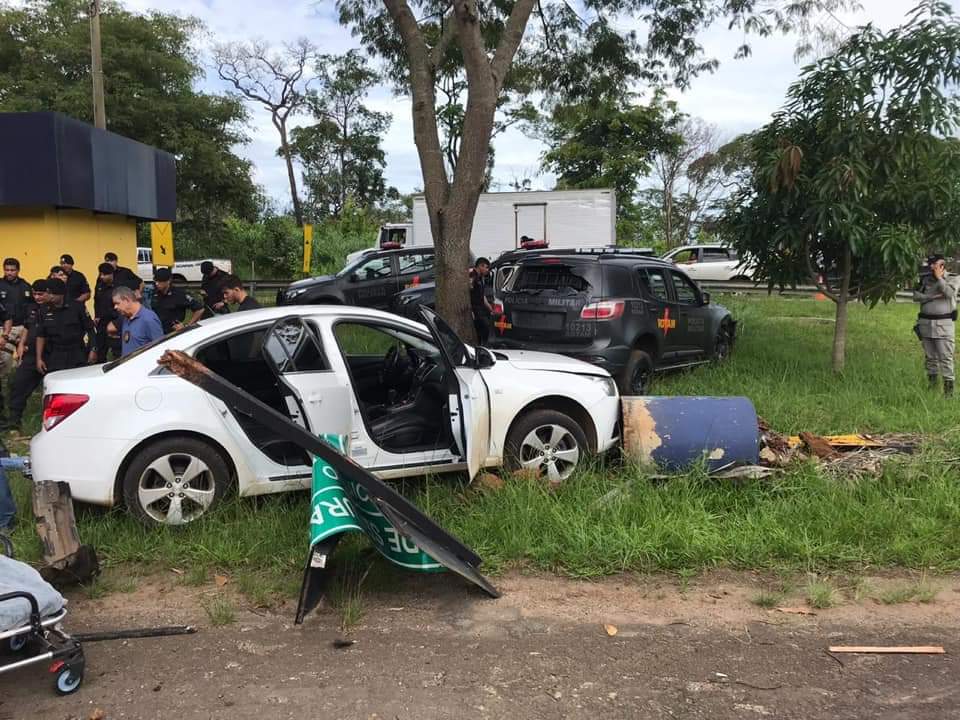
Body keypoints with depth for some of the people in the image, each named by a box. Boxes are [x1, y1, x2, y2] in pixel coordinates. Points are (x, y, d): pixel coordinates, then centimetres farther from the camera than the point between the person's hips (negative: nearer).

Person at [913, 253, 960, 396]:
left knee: (946, 357, -8)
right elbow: (916, 296, -2)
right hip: (925, 323, 4)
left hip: (943, 324, -4)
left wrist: (939, 277, -12)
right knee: (930, 357, 11)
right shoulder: (926, 280, 8)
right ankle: (932, 385, 19)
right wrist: (934, 296, -14)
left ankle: (948, 388, -7)